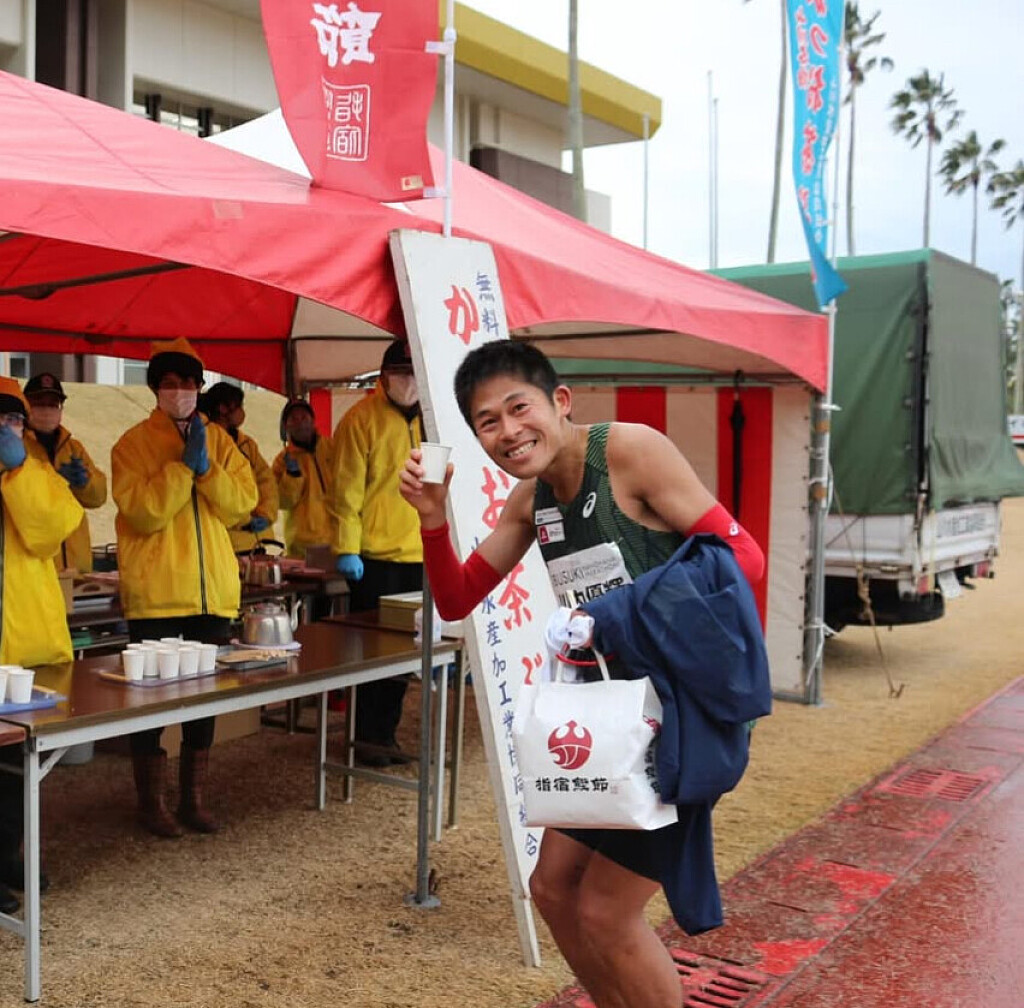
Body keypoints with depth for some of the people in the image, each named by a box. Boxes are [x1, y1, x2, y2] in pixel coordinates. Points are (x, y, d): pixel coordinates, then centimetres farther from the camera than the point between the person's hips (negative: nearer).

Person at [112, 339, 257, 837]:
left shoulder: (219, 439, 9)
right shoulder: (133, 443, -3)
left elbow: (243, 502, -1)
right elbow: (142, 512, -16)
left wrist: (206, 467, -14)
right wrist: (183, 463, -18)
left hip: (212, 590, 4)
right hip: (155, 594, -4)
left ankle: (193, 797, 25)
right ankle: (151, 801, 19)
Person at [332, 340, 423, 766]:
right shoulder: (361, 419, -8)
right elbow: (347, 488, -11)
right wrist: (347, 549, -15)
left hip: (417, 554, 6)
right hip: (373, 554, -6)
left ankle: (386, 732, 26)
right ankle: (367, 736, 16)